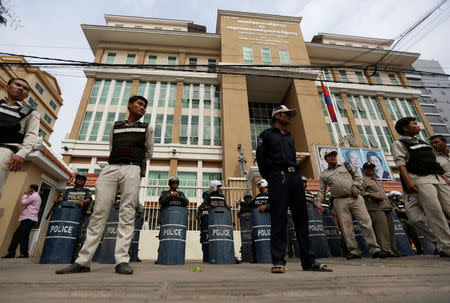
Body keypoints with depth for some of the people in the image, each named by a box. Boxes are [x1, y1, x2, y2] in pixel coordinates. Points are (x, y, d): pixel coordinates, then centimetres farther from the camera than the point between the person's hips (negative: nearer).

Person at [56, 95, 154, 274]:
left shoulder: (147, 128, 18)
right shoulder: (116, 125, 25)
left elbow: (149, 154, 17)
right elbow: (111, 149, 23)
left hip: (132, 169, -2)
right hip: (110, 168, 3)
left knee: (127, 214, -11)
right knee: (99, 212, -3)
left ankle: (122, 260, -13)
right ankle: (83, 260, 0)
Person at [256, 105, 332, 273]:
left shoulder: (289, 137, 29)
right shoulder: (266, 135, 11)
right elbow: (260, 157, 1)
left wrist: (296, 174, 13)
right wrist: (268, 177, -2)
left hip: (295, 177, 6)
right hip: (278, 177, -6)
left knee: (302, 218, 3)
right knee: (279, 218, -9)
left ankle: (308, 261, 10)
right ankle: (278, 261, -3)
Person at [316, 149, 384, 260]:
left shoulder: (347, 166, 18)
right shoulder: (323, 175, 13)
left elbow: (358, 176, 13)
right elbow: (321, 191, 11)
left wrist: (355, 187, -3)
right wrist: (319, 203, 0)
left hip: (355, 198, 1)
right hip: (340, 202, 0)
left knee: (366, 222, -4)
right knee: (346, 227, -2)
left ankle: (374, 249, 3)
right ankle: (354, 251, 6)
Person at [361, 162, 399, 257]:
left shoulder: (376, 181, 31)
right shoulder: (364, 180, 5)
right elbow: (361, 192, -8)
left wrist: (389, 205, 22)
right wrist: (371, 196, -18)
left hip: (386, 207, 9)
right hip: (376, 208, -9)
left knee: (391, 230, 7)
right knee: (382, 230, -14)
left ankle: (394, 250, 13)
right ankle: (386, 250, -16)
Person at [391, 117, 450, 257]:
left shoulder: (422, 143, 28)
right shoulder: (398, 144, 3)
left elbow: (435, 162, 28)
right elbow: (400, 163, -9)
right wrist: (408, 181, -22)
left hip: (438, 178, 8)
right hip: (420, 180, -7)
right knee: (435, 213, -11)